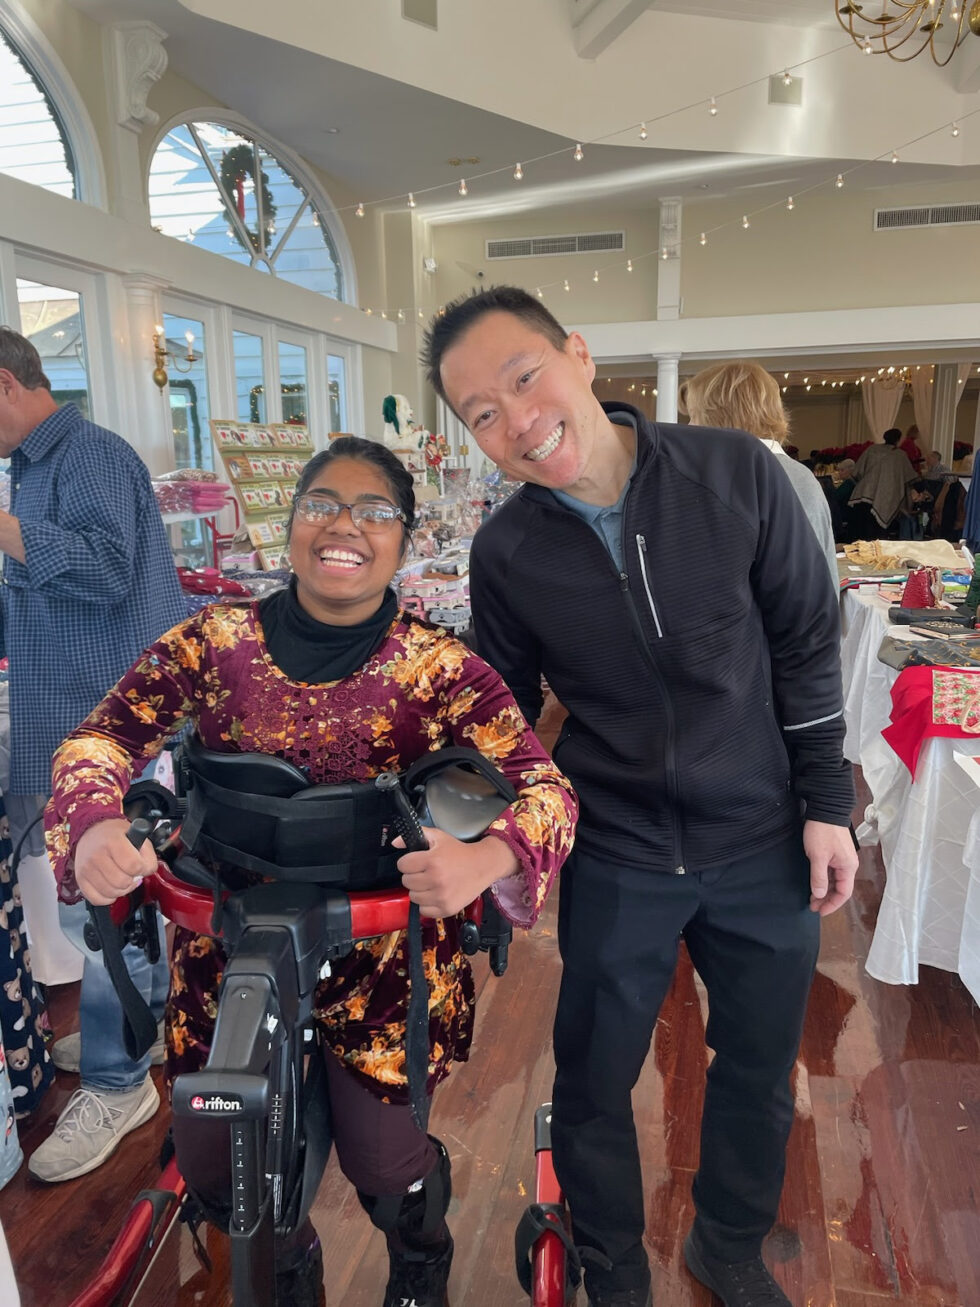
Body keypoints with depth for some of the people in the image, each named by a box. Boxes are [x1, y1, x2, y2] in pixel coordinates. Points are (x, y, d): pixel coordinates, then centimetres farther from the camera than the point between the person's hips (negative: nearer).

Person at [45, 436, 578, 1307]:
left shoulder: (442, 668, -13)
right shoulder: (213, 641, -7)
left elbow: (543, 785, -19)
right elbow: (101, 740, -7)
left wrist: (484, 858, -40)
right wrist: (92, 827, -29)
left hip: (382, 948, -2)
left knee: (383, 1162, 4)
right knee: (220, 1162, 11)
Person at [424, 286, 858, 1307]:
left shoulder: (736, 474, -12)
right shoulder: (505, 552, -11)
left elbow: (806, 642, -3)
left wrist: (826, 803, -2)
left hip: (765, 845, 1)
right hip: (615, 858, 0)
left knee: (759, 1072, 19)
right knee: (593, 1085, 13)